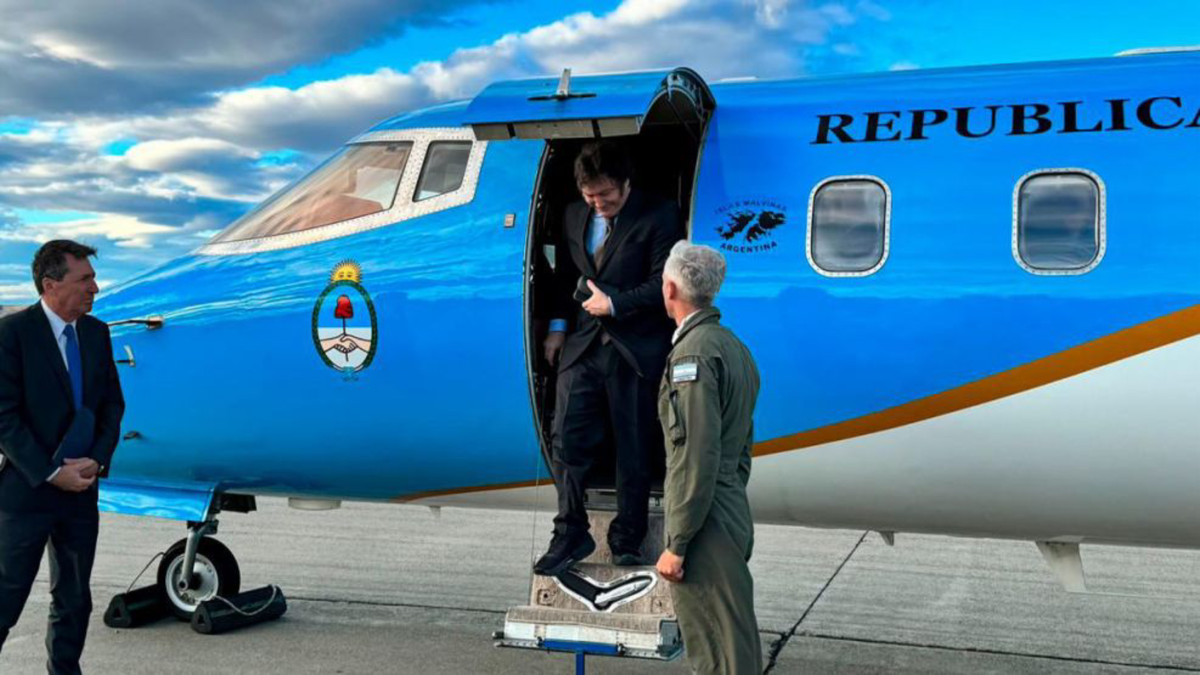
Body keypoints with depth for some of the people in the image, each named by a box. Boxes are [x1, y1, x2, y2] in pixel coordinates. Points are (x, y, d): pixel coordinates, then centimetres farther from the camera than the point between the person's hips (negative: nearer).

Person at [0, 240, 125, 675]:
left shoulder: (97, 332, 5)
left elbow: (113, 403, 8)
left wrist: (98, 460, -7)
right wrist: (51, 474, -17)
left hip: (81, 490, 5)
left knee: (74, 600, 13)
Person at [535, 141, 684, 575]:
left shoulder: (658, 216, -5)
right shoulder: (575, 216, 12)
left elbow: (664, 283, -9)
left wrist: (614, 304, -13)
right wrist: (558, 325, 11)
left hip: (636, 351, -4)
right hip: (582, 345, 4)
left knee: (634, 450, 6)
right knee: (566, 439, 0)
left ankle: (627, 539, 21)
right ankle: (570, 535, 13)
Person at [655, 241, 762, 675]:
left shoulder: (693, 353, -16)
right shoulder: (733, 346, 15)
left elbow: (697, 458, -22)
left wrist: (676, 545, -18)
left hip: (707, 529, -10)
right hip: (734, 520, 10)